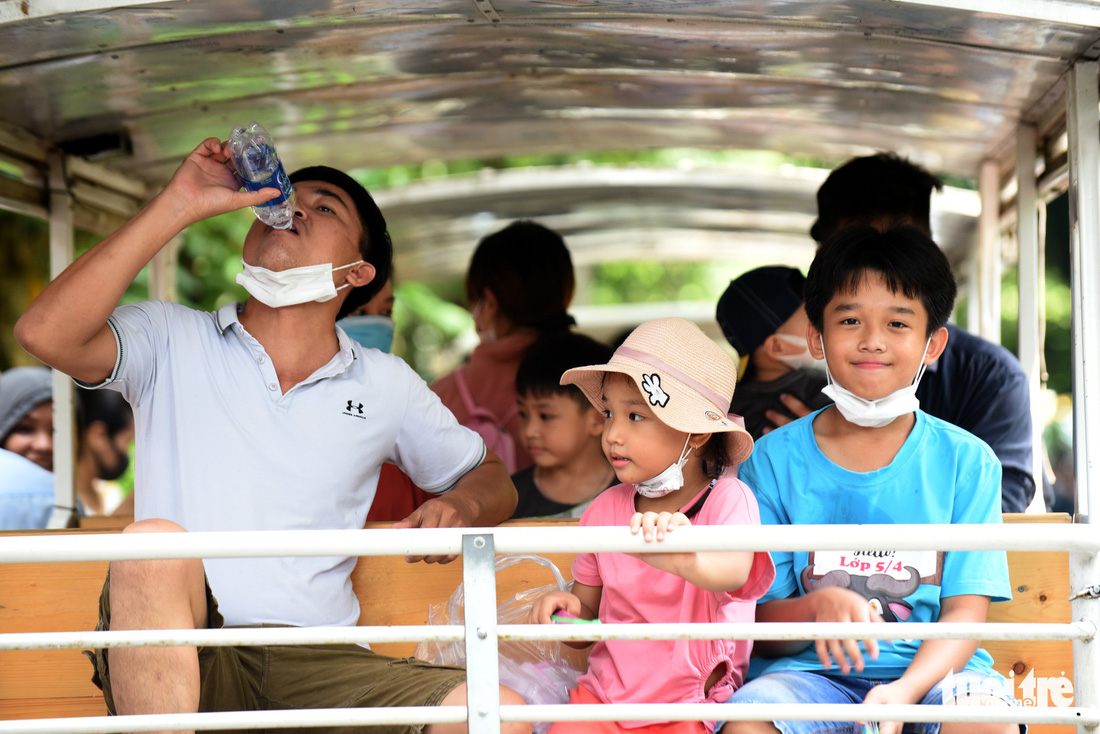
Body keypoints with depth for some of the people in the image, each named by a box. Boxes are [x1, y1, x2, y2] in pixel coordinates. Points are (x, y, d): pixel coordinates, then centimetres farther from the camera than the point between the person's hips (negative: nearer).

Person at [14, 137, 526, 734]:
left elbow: (492, 480, 31)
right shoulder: (171, 340, 13)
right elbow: (45, 333, -6)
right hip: (181, 663, -2)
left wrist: (460, 506, 4)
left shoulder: (386, 386, 20)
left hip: (317, 662, 2)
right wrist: (179, 205, -5)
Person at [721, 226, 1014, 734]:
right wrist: (819, 607, -21)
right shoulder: (772, 460, 4)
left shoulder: (966, 462, 5)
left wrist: (905, 690, -23)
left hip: (930, 672, 0)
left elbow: (965, 613, -2)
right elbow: (756, 623, 3)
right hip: (813, 672, 0)